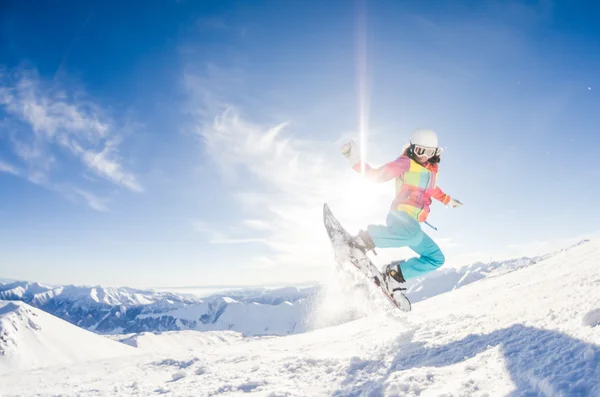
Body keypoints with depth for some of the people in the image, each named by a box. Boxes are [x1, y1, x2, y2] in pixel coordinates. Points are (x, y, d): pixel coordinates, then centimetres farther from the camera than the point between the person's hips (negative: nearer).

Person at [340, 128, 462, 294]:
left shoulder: (432, 169, 19)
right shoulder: (406, 163, -3)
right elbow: (376, 175, -5)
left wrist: (447, 200, 48)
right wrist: (355, 160, -17)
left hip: (412, 224, 9)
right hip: (400, 215, -9)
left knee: (436, 259, 9)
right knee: (414, 235, -42)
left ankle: (394, 274, 2)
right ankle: (366, 238, -28)